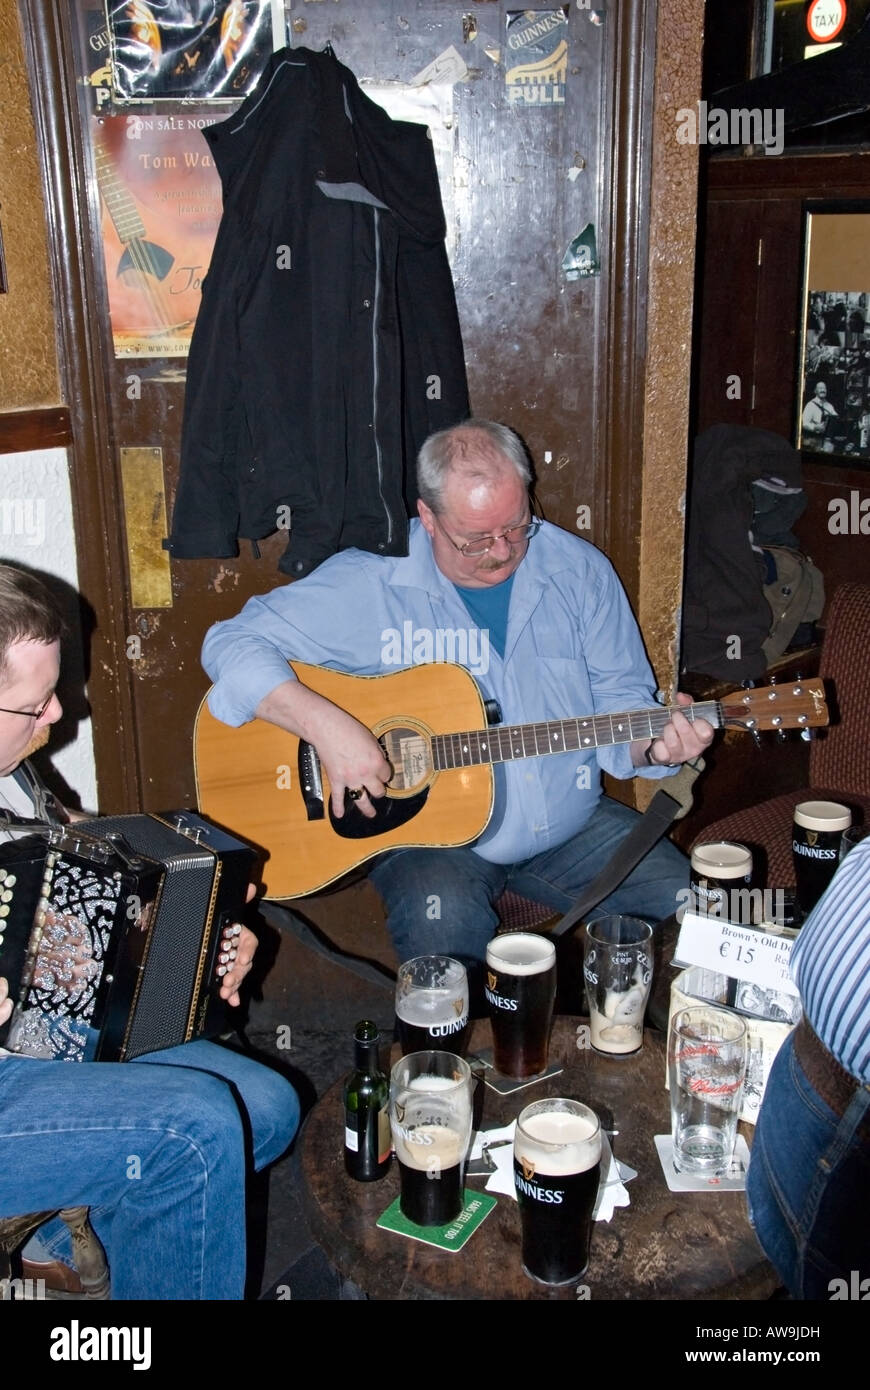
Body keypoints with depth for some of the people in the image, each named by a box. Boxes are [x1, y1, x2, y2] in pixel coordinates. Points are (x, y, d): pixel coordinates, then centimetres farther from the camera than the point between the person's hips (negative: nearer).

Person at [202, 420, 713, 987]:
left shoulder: (580, 571, 0)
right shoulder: (373, 580, -11)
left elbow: (620, 702, 6)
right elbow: (231, 644, -14)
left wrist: (654, 747, -17)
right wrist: (327, 724, -29)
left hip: (571, 824, 4)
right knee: (443, 920, -35)